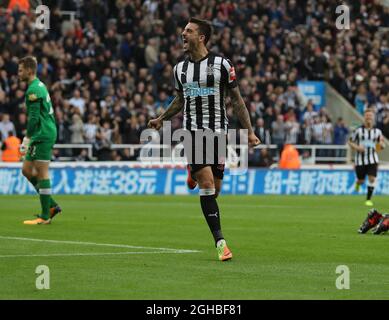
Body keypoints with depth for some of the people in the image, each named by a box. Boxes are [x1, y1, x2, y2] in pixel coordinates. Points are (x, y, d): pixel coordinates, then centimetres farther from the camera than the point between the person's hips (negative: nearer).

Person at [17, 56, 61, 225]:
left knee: (42, 174, -6)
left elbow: (33, 117, -20)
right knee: (27, 170, 12)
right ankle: (52, 206, 13)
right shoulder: (40, 85, 17)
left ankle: (45, 216, -3)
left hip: (43, 135, -10)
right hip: (48, 132, 10)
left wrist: (27, 139, -19)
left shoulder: (33, 90, -14)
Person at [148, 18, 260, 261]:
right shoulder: (180, 68, 6)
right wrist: (162, 119, 26)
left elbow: (237, 100, 2)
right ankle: (220, 241, -14)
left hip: (217, 131, -1)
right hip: (193, 131, 1)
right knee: (207, 185, -14)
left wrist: (249, 131, -2)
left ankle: (194, 174, 41)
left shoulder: (221, 64, -3)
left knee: (214, 190, 3)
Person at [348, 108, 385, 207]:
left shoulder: (377, 131, 4)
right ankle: (358, 182, 44)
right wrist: (357, 147, -14)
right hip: (360, 159, -1)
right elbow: (350, 142, 5)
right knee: (361, 181, 5)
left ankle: (368, 199, 1)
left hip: (372, 159, 1)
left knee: (372, 179, -12)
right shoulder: (358, 130, -3)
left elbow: (382, 146, 12)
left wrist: (381, 144, -12)